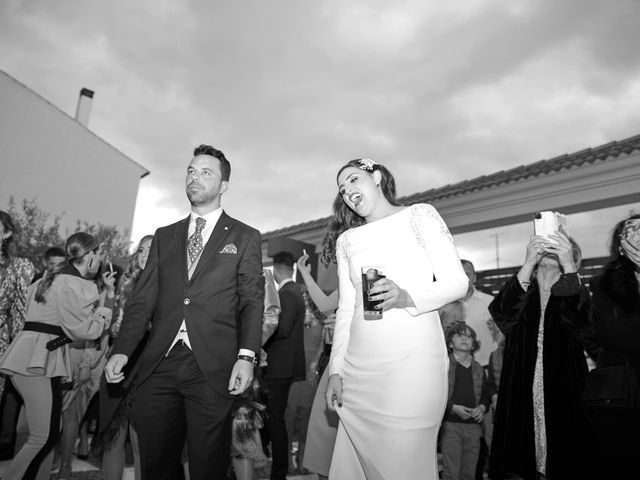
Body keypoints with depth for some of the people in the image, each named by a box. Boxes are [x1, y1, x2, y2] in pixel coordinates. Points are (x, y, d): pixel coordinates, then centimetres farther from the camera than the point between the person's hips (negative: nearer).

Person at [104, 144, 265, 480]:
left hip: (212, 369, -3)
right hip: (159, 365, 3)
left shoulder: (245, 238, 7)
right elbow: (142, 299, 12)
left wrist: (246, 355, -13)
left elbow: (252, 301, 0)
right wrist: (122, 350, 0)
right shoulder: (164, 236, 17)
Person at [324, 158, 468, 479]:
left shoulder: (419, 215, 4)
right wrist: (336, 369, 5)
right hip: (359, 365, 4)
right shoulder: (347, 239, 15)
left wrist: (407, 297, -18)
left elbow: (457, 282, -1)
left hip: (412, 358, -4)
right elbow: (345, 309, 12)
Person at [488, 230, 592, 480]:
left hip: (563, 396, 0)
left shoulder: (576, 296, 7)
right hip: (520, 398, 1)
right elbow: (501, 315, -14)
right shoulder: (520, 292, 8)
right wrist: (528, 264, -19)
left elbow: (583, 325, -16)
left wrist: (568, 267, -22)